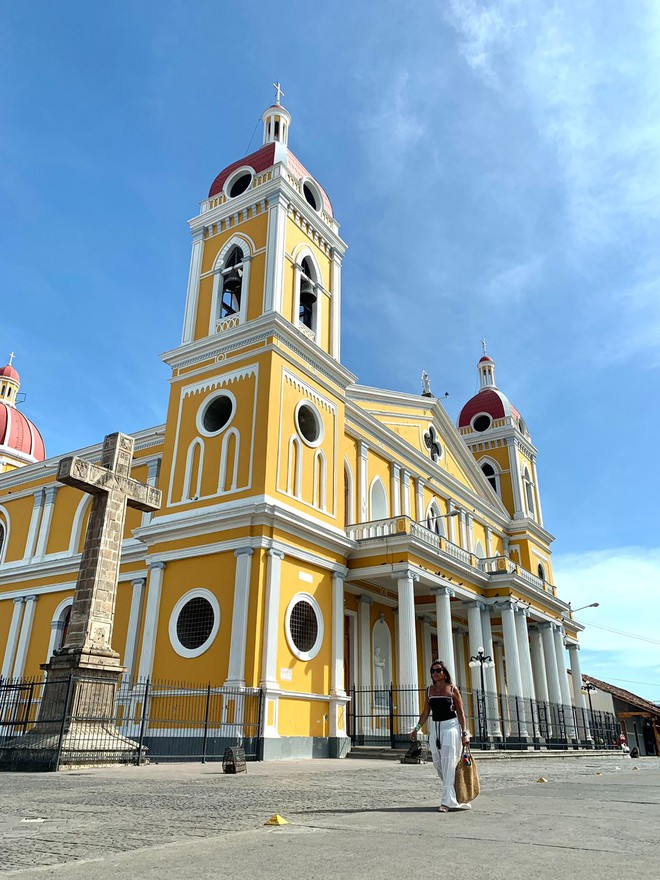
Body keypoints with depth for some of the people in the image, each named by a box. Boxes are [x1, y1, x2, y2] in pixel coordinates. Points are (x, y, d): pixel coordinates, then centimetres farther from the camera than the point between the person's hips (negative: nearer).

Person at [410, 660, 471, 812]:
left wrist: (464, 733, -8)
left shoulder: (453, 690, -3)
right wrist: (417, 728, 4)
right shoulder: (429, 690, 8)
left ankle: (447, 801, -10)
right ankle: (449, 793, 29)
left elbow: (460, 713, -2)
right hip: (435, 728, 5)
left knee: (448, 764, -11)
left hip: (450, 727, -5)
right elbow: (426, 712, 11)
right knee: (438, 764, 8)